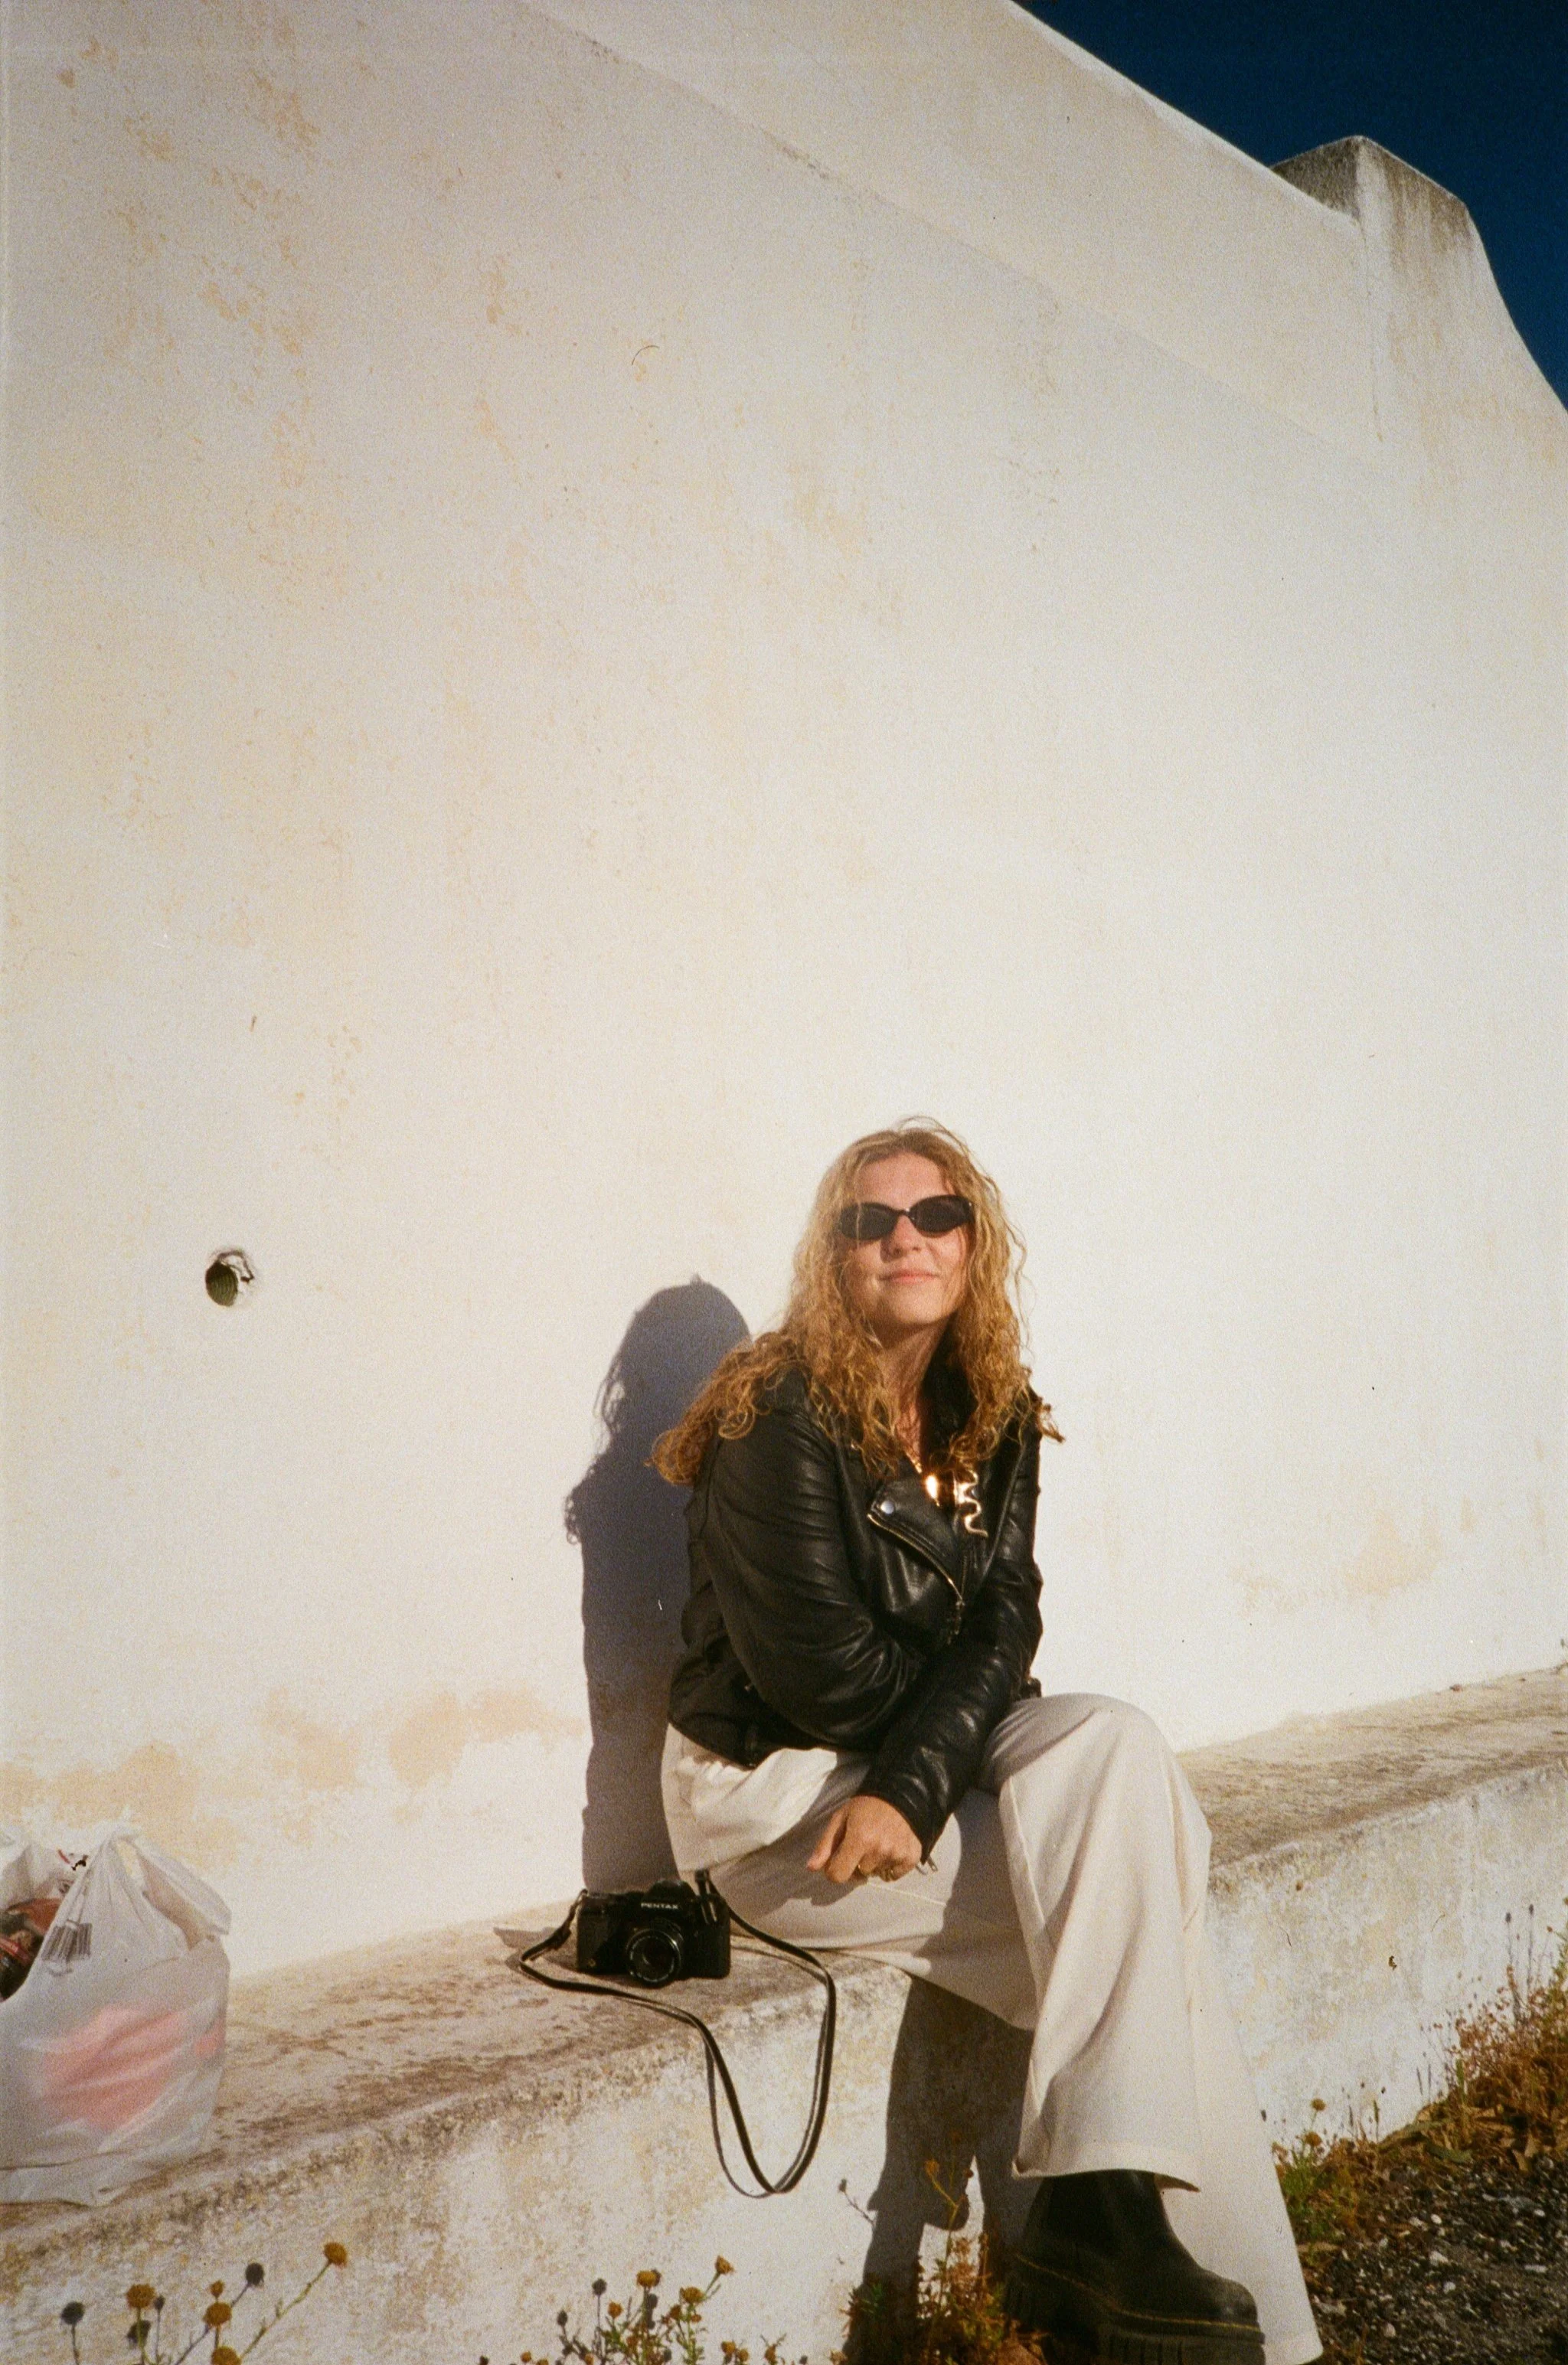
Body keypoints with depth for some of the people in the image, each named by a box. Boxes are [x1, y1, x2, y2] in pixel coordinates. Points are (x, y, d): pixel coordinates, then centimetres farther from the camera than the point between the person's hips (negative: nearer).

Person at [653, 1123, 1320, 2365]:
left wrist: (914, 1786, -22)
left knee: (1116, 1744, -21)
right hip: (775, 1796, -6)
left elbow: (1004, 1625, -7)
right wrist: (969, 1700, -5)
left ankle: (1105, 2219, -15)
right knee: (1125, 1888, -17)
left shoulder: (995, 1420, 4)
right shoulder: (784, 1415, -16)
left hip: (925, 1765, 6)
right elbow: (823, 1675, -19)